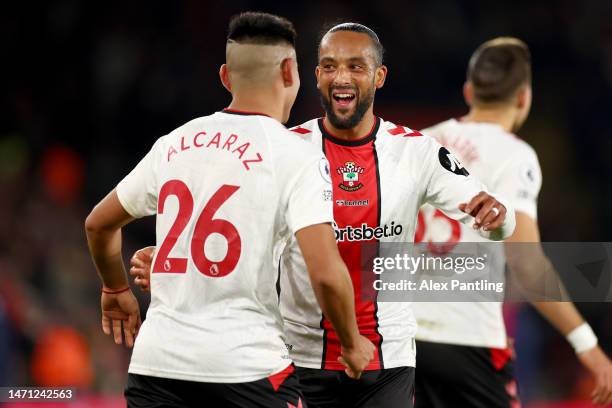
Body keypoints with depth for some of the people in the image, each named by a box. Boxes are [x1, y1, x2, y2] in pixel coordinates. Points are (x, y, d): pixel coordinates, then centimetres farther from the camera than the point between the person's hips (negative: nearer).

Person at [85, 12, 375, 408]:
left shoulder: (173, 143, 10)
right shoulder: (296, 156, -6)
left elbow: (98, 224, 23)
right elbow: (326, 273, -15)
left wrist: (117, 290, 40)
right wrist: (352, 343, 2)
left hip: (156, 360, 5)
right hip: (246, 365, -5)